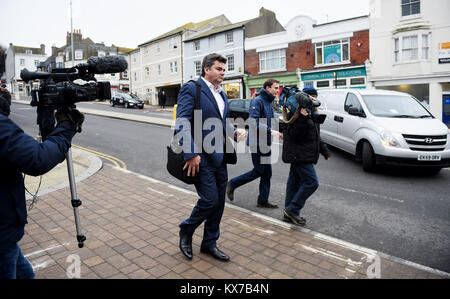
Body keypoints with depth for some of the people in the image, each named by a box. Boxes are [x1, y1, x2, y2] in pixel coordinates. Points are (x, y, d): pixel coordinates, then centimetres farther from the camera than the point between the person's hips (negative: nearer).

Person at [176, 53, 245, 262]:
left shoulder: (221, 94, 17)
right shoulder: (191, 88, -8)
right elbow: (182, 123, -16)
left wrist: (234, 132, 4)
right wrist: (191, 154, -22)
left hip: (220, 158, 8)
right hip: (202, 158, -8)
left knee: (218, 203, 12)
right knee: (210, 200, -6)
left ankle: (209, 243, 30)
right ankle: (186, 231, 23)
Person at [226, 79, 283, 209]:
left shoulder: (270, 102, 15)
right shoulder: (257, 101, -15)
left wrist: (277, 132, 5)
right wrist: (270, 131, -27)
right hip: (257, 143, -9)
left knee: (267, 173, 10)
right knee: (258, 171, -1)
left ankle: (263, 200, 20)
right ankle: (232, 184, 16)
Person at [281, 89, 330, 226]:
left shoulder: (311, 115, 17)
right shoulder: (298, 115, -14)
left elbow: (314, 137, 25)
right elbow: (295, 134, -24)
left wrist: (324, 150, 24)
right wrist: (303, 119, -34)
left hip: (300, 156, 10)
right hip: (300, 155, -10)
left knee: (295, 182, 13)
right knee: (311, 182, -10)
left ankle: (289, 213, 22)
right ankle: (292, 209, -1)